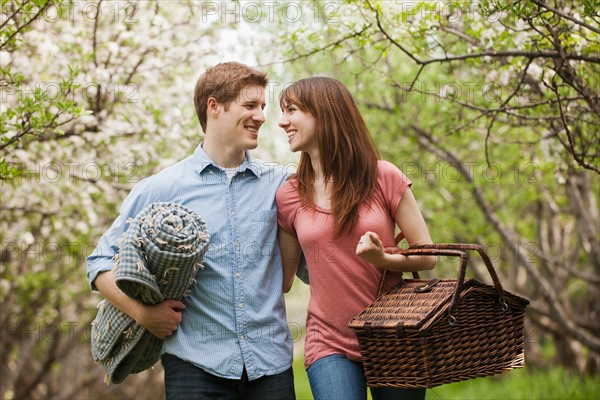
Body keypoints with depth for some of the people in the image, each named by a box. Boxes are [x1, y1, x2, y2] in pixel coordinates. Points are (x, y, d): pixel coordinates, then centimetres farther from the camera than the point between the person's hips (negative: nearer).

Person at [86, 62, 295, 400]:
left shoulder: (278, 183, 8)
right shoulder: (161, 189, 3)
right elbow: (101, 261, 6)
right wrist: (142, 312, -7)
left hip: (271, 363, 2)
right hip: (196, 366, -2)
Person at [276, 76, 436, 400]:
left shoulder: (383, 177, -4)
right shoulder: (288, 196, 3)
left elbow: (427, 256, -1)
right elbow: (283, 280, 11)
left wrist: (384, 259, -18)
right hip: (331, 346, 0)